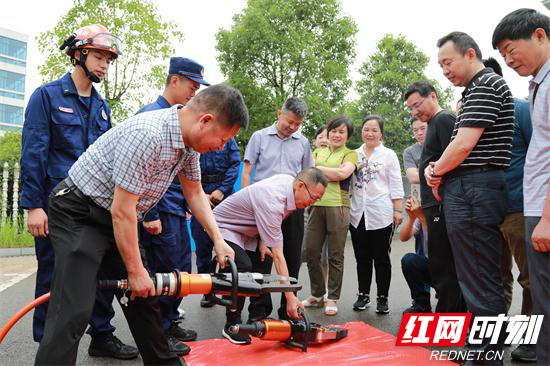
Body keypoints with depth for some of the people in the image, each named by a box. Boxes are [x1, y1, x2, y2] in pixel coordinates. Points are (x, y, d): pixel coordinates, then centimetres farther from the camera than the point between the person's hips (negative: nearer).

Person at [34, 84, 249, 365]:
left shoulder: (190, 141, -3)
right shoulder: (146, 135, -31)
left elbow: (195, 194, 11)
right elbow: (122, 211, -26)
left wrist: (218, 240, 5)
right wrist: (136, 271, -17)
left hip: (117, 219, 8)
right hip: (79, 214, -8)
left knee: (143, 297, 12)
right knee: (74, 311, -16)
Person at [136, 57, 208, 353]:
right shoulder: (151, 114, -13)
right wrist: (150, 215, -21)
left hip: (176, 210, 9)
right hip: (160, 212, -9)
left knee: (182, 270, 15)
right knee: (165, 272, 0)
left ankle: (170, 323, 31)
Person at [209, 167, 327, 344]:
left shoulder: (289, 180, -12)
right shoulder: (272, 203, -37)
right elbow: (278, 256, -36)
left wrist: (263, 241, -4)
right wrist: (290, 297, -33)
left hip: (247, 229, 9)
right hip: (225, 226, -9)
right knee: (243, 268, -27)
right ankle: (232, 325, -11)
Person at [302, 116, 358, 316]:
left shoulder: (350, 154, 8)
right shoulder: (318, 152, 20)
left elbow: (343, 173, -10)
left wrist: (318, 168, -3)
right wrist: (332, 174, -4)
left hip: (338, 206, -4)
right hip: (316, 204, 4)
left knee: (335, 255, 1)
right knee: (311, 251, 4)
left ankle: (332, 298, 12)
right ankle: (317, 294, 21)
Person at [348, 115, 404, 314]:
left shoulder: (389, 155, 4)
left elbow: (396, 185, 1)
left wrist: (398, 210, -5)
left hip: (380, 214, -3)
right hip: (358, 214, 3)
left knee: (381, 258, 4)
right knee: (362, 258, 10)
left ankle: (382, 298, 14)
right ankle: (363, 295, 21)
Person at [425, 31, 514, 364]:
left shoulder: (485, 84, -8)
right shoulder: (476, 90, 23)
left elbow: (463, 145, -17)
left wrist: (436, 172, -1)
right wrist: (438, 170, 9)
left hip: (473, 191, -11)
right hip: (470, 192, 11)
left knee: (481, 284, -6)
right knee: (480, 282, 16)